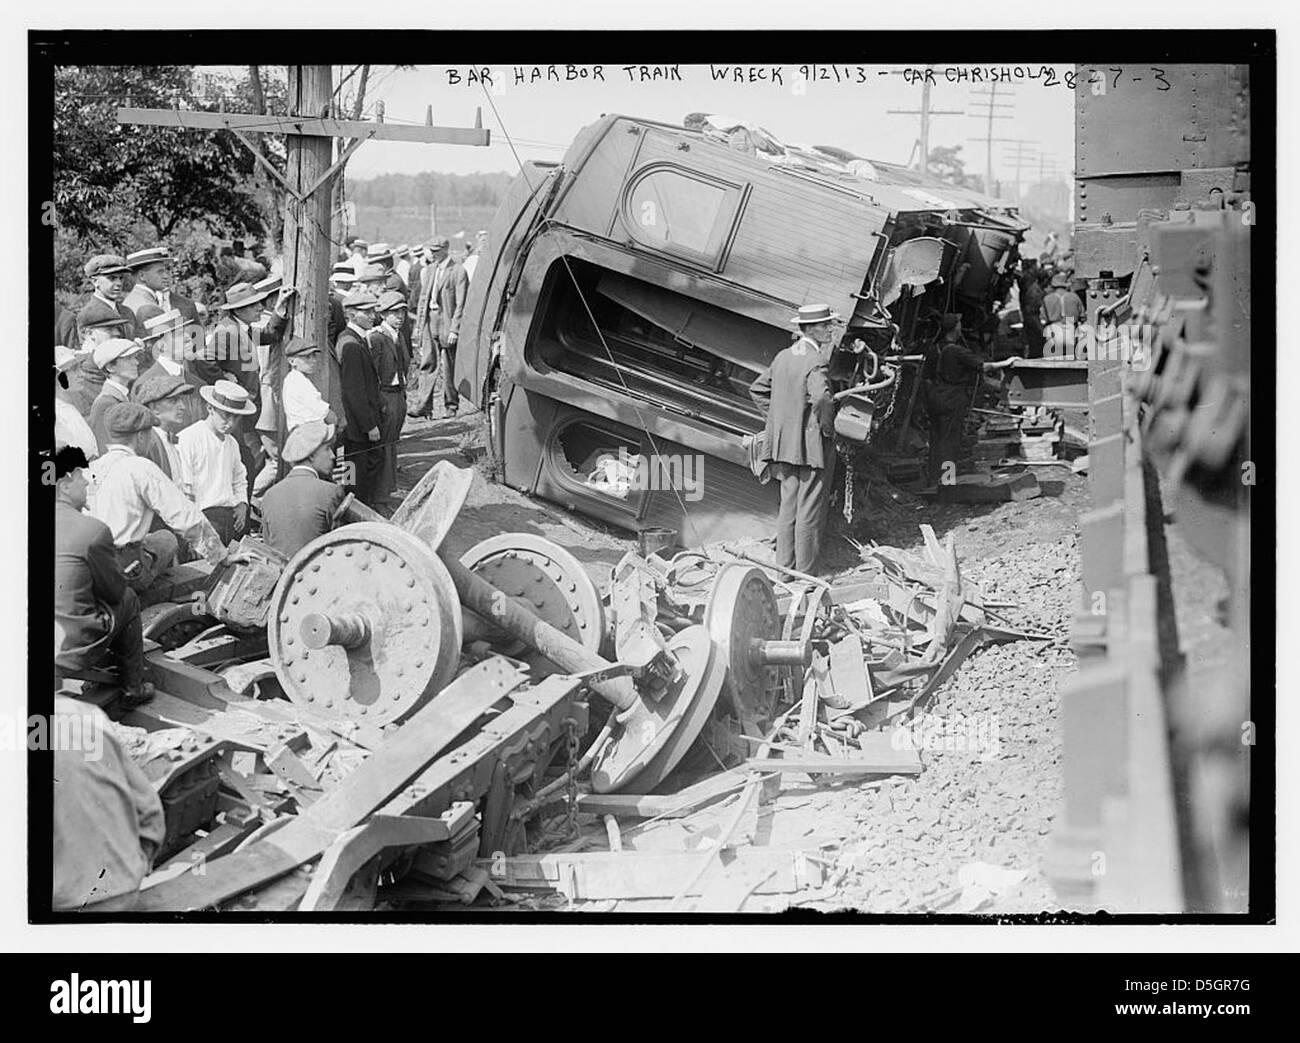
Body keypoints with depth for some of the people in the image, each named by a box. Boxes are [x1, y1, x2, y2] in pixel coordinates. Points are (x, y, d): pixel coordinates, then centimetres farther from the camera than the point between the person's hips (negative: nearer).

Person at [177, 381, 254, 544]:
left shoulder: (231, 443, 19)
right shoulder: (188, 439, -4)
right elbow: (180, 486, -8)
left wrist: (242, 503, 14)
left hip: (231, 518, 7)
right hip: (204, 516, -7)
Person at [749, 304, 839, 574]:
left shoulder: (783, 356, 8)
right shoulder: (815, 362, -17)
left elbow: (757, 389, 17)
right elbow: (821, 397, -34)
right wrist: (827, 427, -17)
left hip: (784, 446, 8)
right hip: (811, 449, -8)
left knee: (788, 509, 15)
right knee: (809, 514, 0)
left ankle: (783, 569, 20)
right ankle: (804, 574, 5)